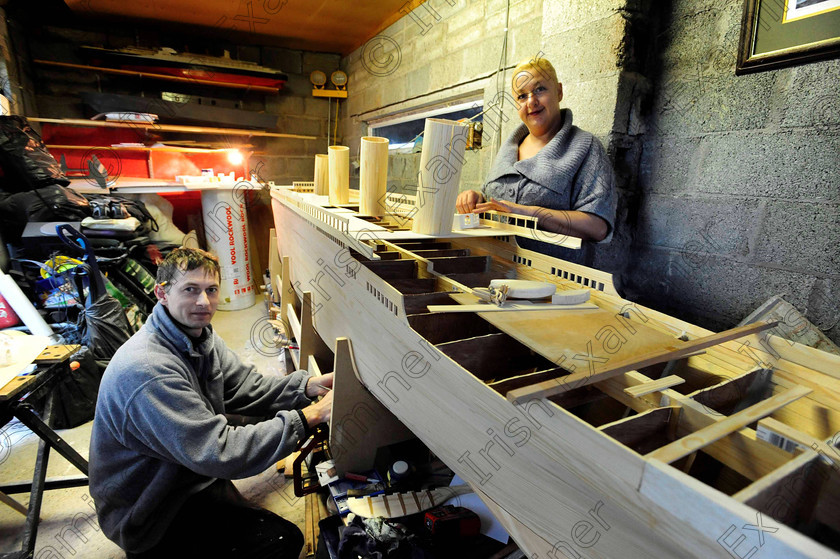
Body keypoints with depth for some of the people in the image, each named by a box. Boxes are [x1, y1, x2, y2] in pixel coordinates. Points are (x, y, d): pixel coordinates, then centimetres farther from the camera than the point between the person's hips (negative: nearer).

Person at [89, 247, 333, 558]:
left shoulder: (200, 336, -3)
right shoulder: (146, 369, -33)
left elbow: (245, 387, 0)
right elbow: (219, 454, -35)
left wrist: (307, 385, -16)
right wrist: (309, 416, -34)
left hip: (192, 470, 9)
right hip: (151, 515, -9)